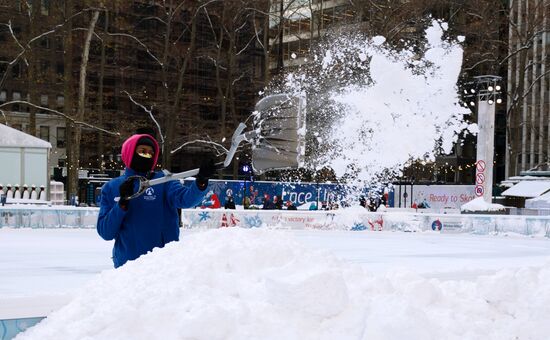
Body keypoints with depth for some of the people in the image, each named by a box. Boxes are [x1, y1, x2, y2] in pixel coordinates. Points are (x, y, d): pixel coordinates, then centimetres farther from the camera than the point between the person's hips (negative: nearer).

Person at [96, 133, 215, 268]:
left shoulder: (163, 181, 4)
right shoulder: (111, 188, 8)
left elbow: (186, 198, -16)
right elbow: (105, 233, 1)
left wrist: (201, 180, -36)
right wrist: (122, 203, -12)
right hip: (126, 264, 1)